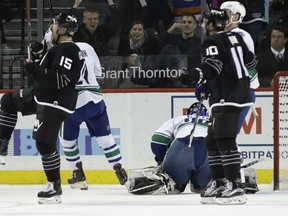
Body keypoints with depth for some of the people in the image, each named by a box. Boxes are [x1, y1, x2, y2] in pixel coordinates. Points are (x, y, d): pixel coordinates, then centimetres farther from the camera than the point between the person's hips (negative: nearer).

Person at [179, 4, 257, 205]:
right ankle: (220, 183, 15)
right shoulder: (236, 38, 16)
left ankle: (235, 187, -23)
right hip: (239, 90, 10)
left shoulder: (212, 42, -7)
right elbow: (250, 61, 27)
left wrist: (197, 74, -42)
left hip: (228, 96, -10)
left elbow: (213, 65, -25)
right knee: (212, 140, 14)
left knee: (224, 140, -16)